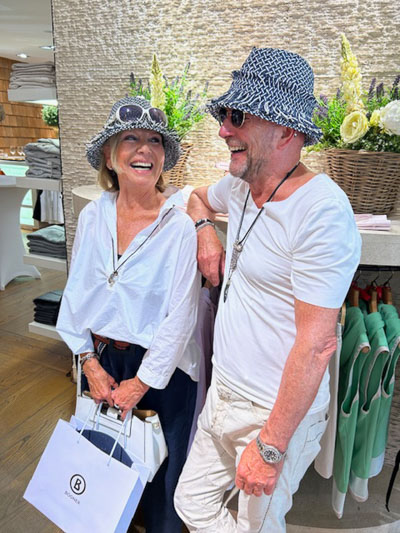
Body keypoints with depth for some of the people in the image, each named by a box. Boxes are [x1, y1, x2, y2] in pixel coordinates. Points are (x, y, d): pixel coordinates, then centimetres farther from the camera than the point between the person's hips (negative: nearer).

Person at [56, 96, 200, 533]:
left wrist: (141, 383, -11)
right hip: (99, 361, 4)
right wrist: (90, 362, -3)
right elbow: (76, 293, 1)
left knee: (158, 477, 17)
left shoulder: (180, 226, -18)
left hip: (159, 369, -3)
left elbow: (180, 317, -16)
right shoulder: (93, 216, -4)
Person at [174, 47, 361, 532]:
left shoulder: (323, 211, -24)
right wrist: (205, 230, 3)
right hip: (222, 393, 8)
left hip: (277, 412, -7)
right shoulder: (240, 185, 2)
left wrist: (272, 445, -19)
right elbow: (198, 196, 26)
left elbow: (317, 344, -24)